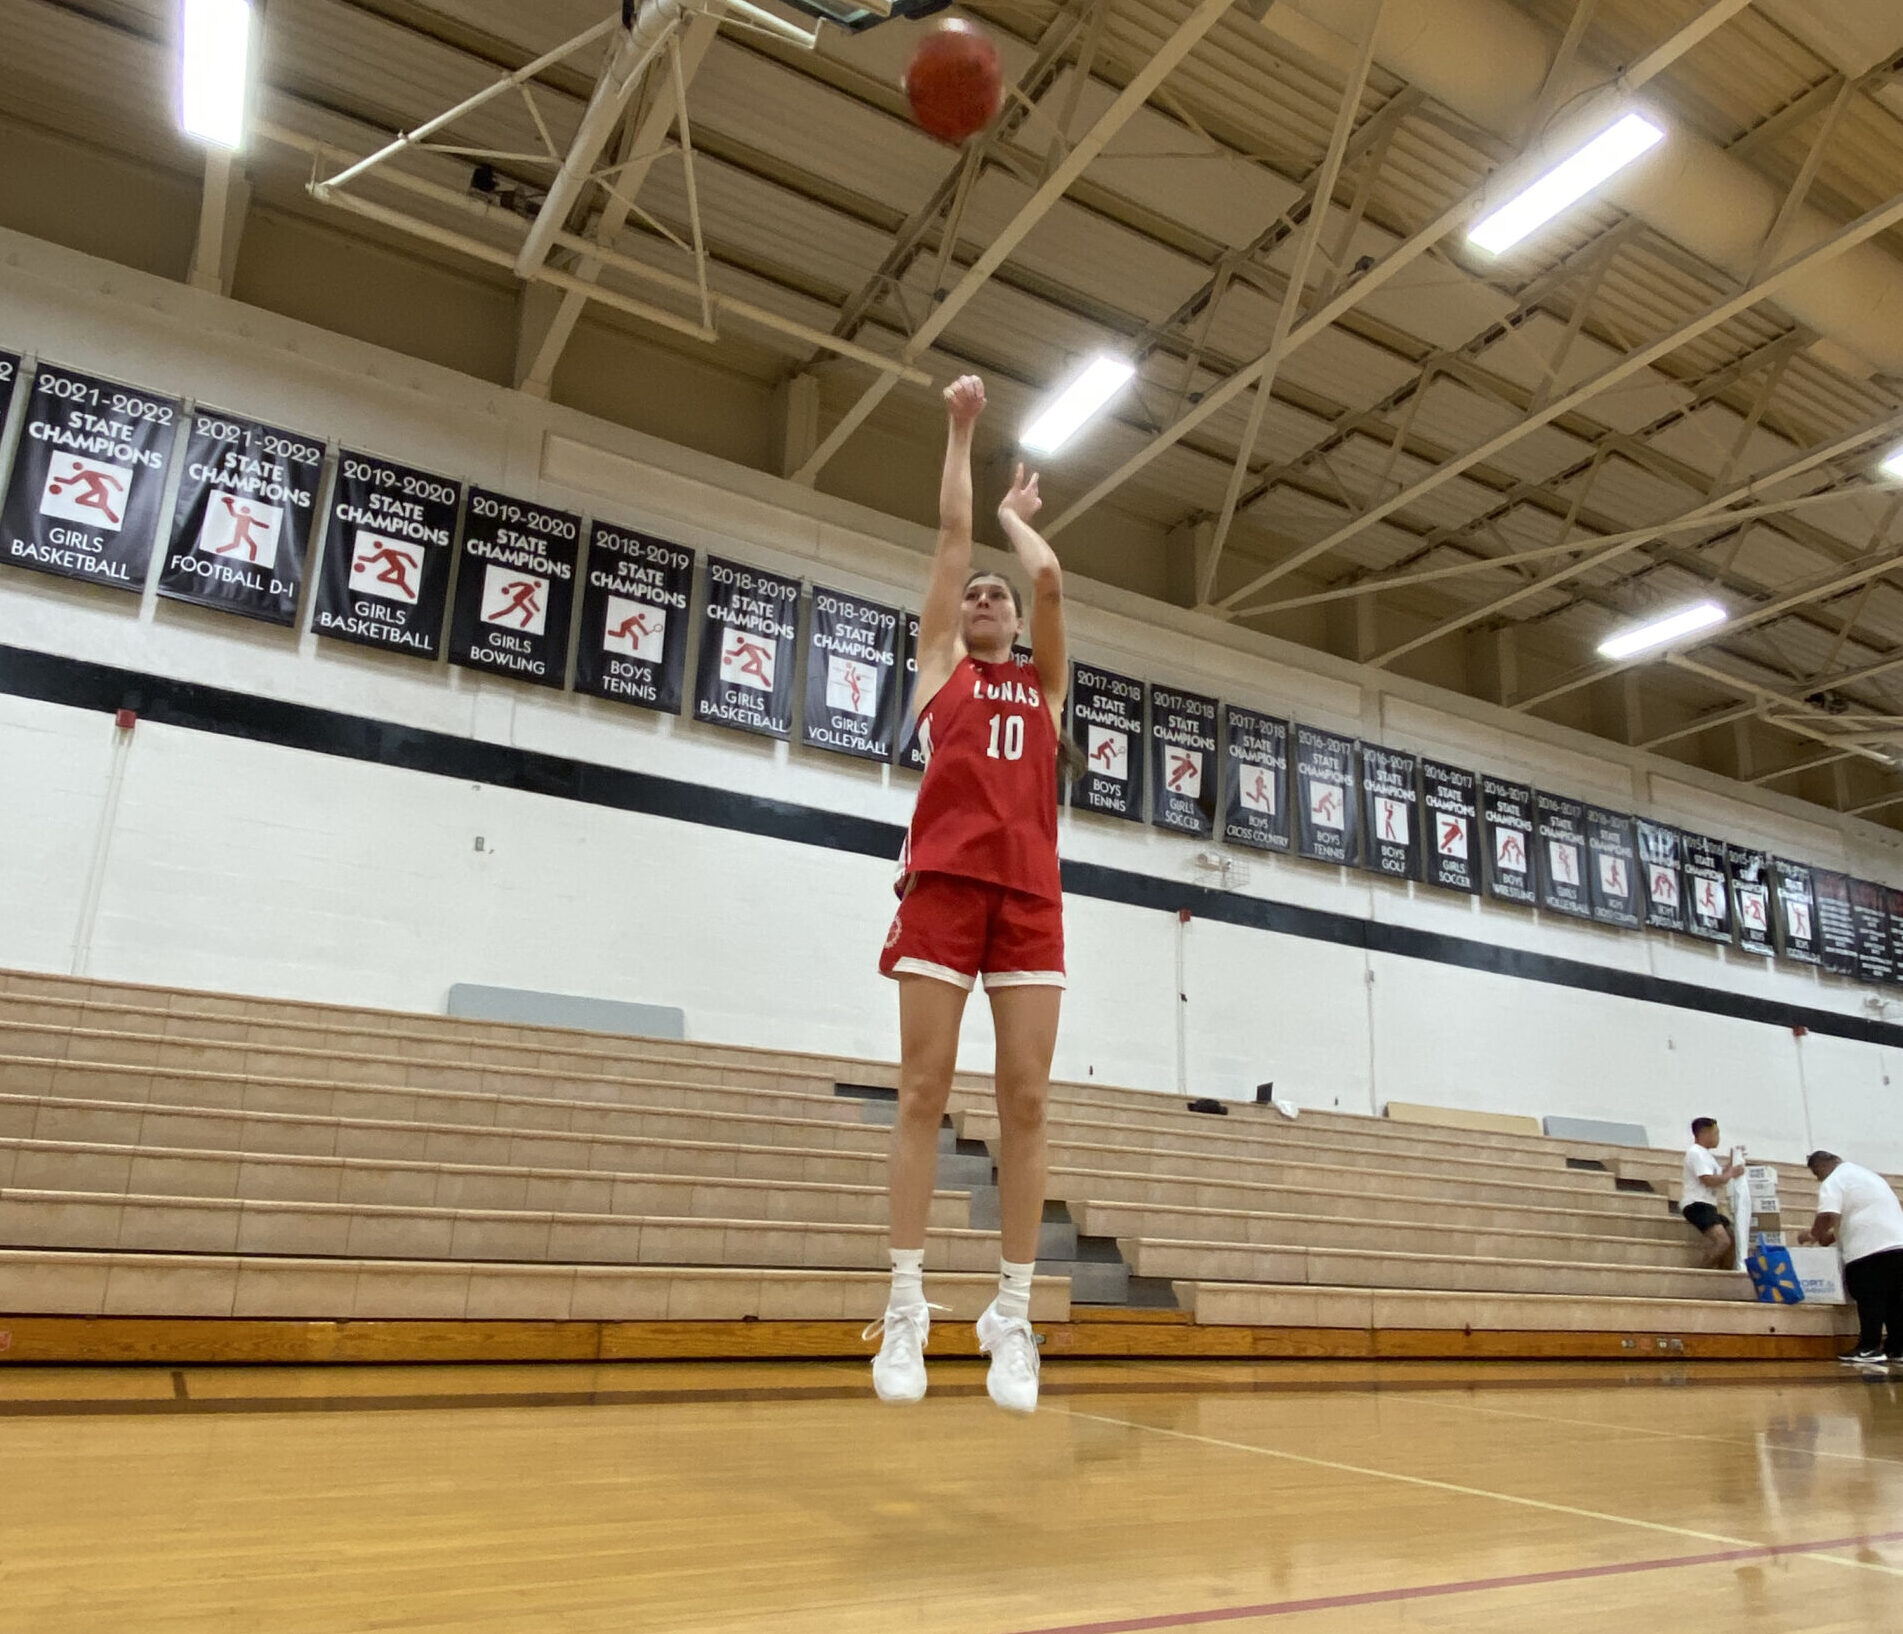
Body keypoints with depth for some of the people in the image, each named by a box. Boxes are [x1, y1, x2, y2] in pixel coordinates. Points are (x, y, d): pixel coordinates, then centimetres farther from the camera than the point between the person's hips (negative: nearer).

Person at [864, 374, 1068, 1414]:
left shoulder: (1045, 683, 23)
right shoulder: (939, 663, 18)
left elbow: (1049, 577, 12)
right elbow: (952, 534, 17)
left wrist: (1016, 514, 31)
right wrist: (961, 430, 24)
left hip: (1030, 891, 2)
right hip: (943, 881, -2)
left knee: (1025, 1102, -3)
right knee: (923, 1092, -6)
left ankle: (1012, 1317, 2)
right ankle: (906, 1308, -1)